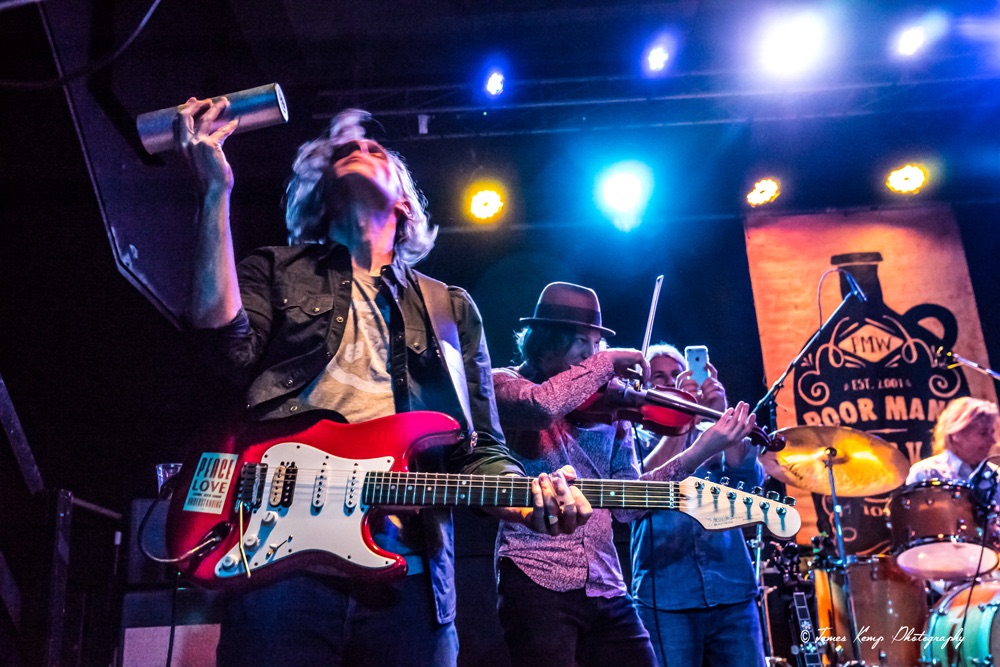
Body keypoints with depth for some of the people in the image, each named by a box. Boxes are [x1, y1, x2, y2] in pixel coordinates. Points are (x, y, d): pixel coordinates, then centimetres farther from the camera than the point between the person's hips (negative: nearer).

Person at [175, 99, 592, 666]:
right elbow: (227, 345, -7)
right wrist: (216, 191, -9)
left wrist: (528, 501, -8)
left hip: (408, 577, 2)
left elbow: (480, 451, 13)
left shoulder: (452, 309, 19)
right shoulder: (278, 272, 15)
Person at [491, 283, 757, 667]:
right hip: (536, 582, -4)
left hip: (605, 588, 5)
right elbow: (541, 406, -25)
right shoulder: (503, 384, 0)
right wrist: (606, 363, -12)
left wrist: (699, 452, -3)